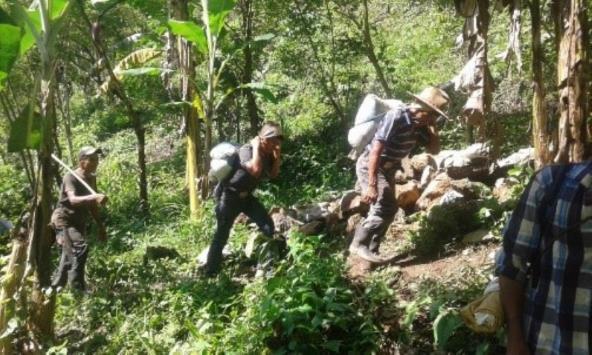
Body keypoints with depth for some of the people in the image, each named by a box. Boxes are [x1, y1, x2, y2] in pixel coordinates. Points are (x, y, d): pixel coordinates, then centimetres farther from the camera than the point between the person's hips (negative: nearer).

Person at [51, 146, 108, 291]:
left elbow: (92, 205, 16)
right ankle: (77, 289, -26)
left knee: (69, 258, 13)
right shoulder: (70, 177, -18)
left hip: (79, 222, 9)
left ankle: (54, 289, 29)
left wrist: (101, 226, 15)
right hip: (63, 220, -9)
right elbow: (73, 199, -38)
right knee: (81, 247, -28)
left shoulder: (92, 179, 6)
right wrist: (94, 197, -55)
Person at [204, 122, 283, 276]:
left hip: (246, 195, 8)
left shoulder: (267, 154, -3)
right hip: (229, 195, -8)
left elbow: (273, 174, 4)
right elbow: (256, 170, -44)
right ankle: (210, 271, 2)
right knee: (222, 234, -7)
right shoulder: (247, 150, -26)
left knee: (268, 226, 4)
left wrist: (277, 156, -10)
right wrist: (256, 148, -33)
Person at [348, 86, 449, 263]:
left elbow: (434, 149, 5)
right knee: (387, 207, -21)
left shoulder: (419, 123, -2)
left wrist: (432, 126, -10)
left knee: (387, 210, 11)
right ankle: (359, 244, -11)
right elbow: (376, 151, -31)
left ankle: (371, 251, 21)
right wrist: (371, 185, -35)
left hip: (387, 169, 9)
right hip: (369, 166, -9)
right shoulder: (395, 117, -26)